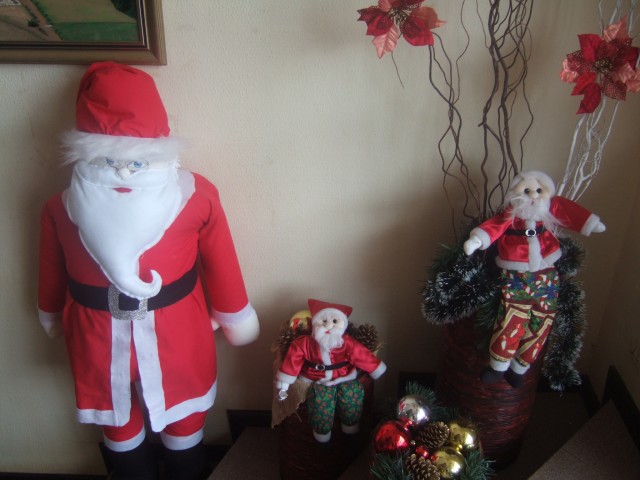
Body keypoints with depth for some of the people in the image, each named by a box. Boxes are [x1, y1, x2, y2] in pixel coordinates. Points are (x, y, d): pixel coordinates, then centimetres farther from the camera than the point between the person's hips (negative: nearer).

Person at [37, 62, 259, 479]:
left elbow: (52, 282, -1)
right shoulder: (196, 195, -22)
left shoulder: (61, 209, -18)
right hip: (177, 333, -1)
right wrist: (236, 316, 8)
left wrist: (54, 319, 20)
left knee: (120, 429, 28)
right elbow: (222, 267, -9)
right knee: (184, 430, 26)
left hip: (100, 338, 1)